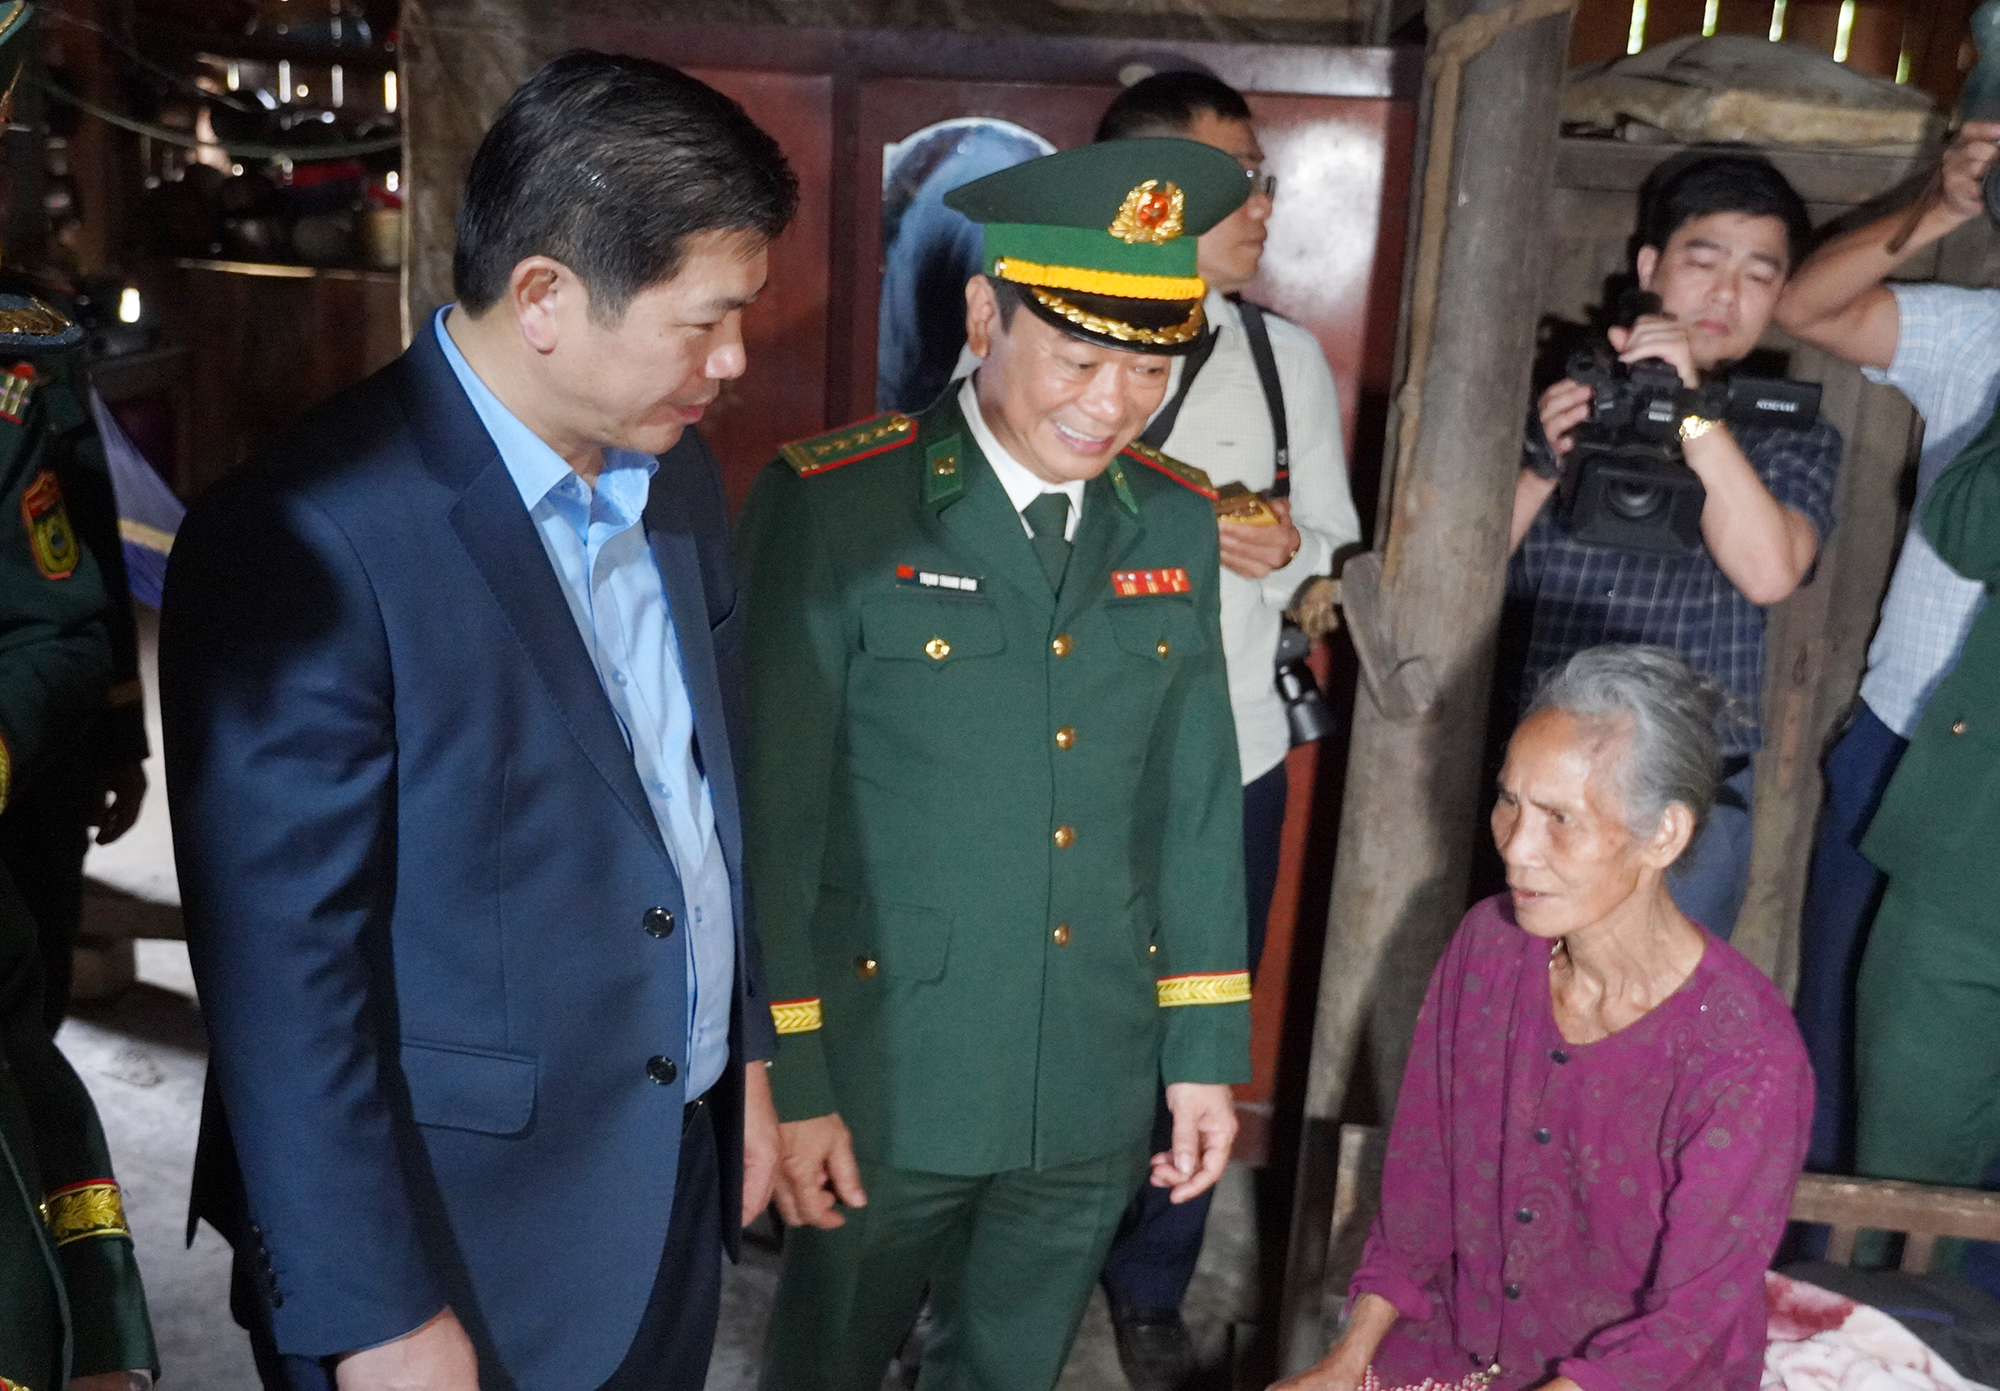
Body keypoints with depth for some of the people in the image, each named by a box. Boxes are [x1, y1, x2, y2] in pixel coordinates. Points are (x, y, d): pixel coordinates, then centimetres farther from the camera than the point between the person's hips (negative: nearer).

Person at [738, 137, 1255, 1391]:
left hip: (1096, 1092, 4)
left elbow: (1196, 804, 4)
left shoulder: (1177, 520, 0)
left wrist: (1205, 1051, 5)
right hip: (887, 1082, -3)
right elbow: (772, 815, -13)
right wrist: (789, 1084, -11)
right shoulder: (833, 506, -15)